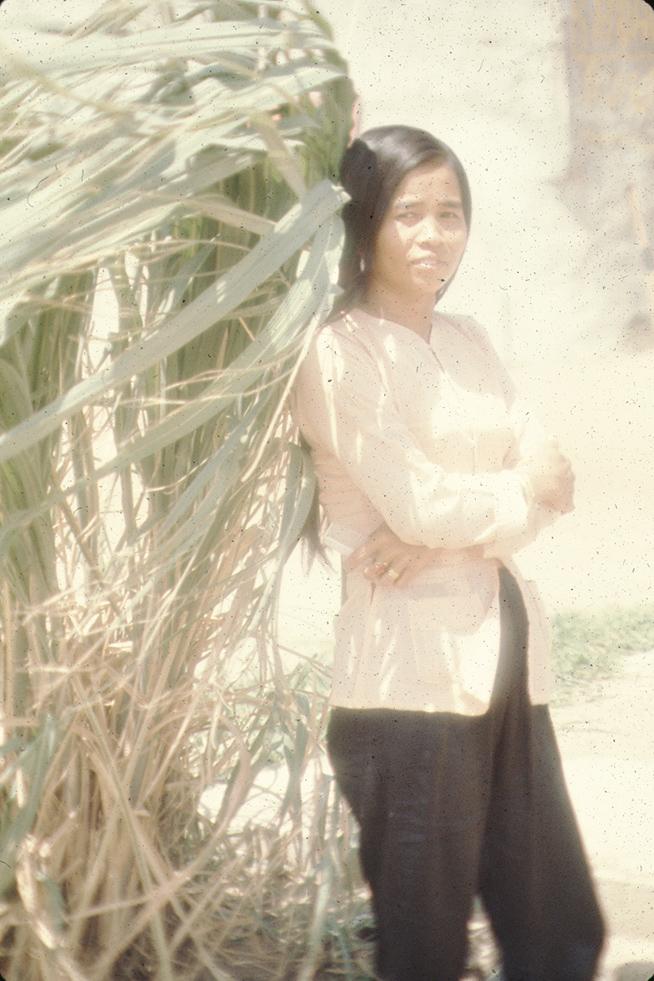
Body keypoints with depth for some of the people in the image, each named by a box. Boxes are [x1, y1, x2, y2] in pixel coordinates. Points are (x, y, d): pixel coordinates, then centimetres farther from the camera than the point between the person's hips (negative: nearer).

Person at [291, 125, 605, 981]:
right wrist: (525, 482, 1)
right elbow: (417, 505, -16)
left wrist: (458, 532, -12)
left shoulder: (468, 341, 14)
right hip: (413, 668, -6)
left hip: (506, 653, 7)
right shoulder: (340, 352, -7)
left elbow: (548, 485, 6)